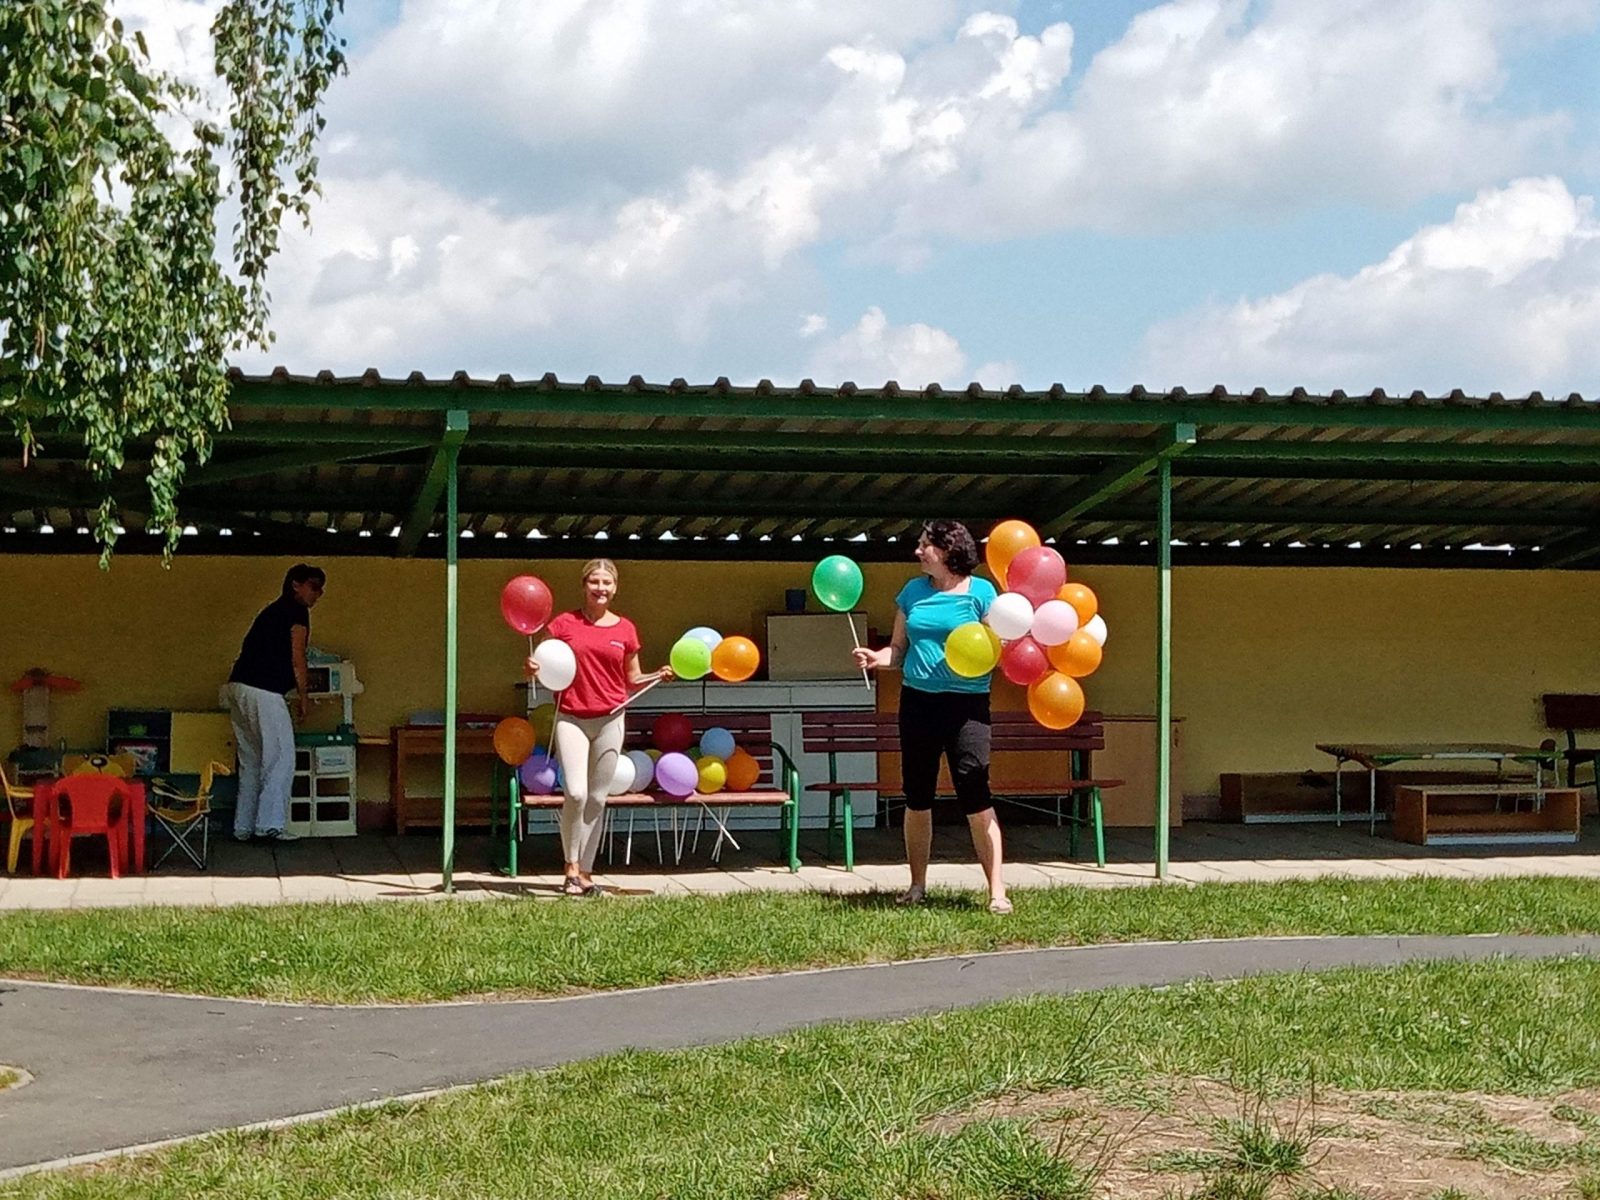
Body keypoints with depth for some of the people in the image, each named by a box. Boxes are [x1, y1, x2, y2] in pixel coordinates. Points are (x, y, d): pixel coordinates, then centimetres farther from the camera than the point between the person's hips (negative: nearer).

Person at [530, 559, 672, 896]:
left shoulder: (625, 629, 7)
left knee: (597, 799, 5)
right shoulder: (565, 623, 1)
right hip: (571, 718, -2)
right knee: (575, 794, -16)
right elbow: (544, 664, 8)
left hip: (609, 719, 2)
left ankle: (585, 872, 14)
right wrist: (534, 669, -14)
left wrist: (658, 676, -4)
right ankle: (572, 867, -1)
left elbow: (632, 679, 13)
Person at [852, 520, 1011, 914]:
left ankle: (997, 891, -8)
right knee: (916, 797, 9)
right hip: (917, 701, 5)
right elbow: (898, 649, 15)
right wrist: (875, 658, -5)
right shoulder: (913, 591, 12)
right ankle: (917, 886, 21)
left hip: (966, 704, -5)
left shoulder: (980, 591, -1)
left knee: (975, 798, -11)